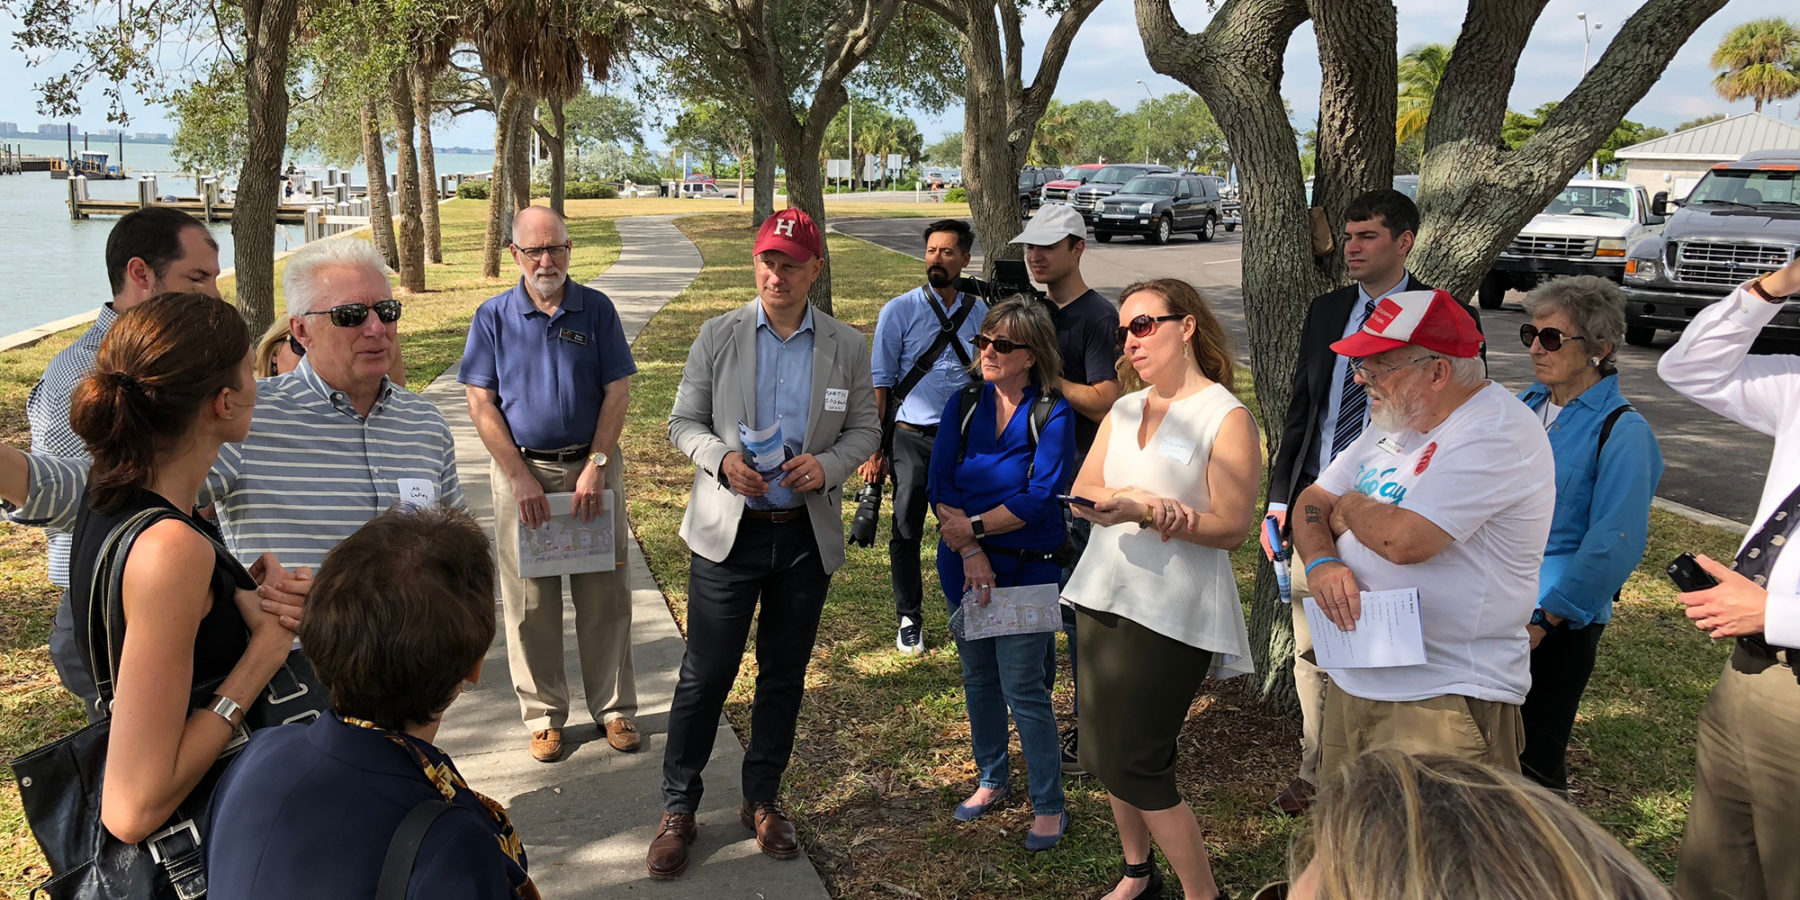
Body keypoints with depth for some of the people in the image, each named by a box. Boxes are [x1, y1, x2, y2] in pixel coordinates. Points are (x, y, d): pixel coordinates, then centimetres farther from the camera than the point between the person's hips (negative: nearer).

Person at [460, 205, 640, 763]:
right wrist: (522, 479, -9)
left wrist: (595, 468, -10)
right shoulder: (493, 317, 2)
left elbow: (618, 392, -1)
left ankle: (614, 708, 18)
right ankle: (543, 714, 19)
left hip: (592, 466, 0)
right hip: (521, 470, 0)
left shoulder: (596, 310, 2)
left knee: (606, 593, 5)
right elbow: (480, 404, -2)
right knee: (530, 600, 5)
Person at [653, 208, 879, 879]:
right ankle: (678, 809, 21)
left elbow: (865, 429, 6)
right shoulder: (719, 335, -2)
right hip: (728, 530, -1)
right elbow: (683, 423, 1)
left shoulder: (847, 347, 1)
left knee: (784, 676, 14)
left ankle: (763, 799, 32)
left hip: (807, 534, 2)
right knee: (705, 676, 3)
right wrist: (721, 459, -19)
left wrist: (827, 465, -15)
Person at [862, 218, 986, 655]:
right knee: (906, 530, 5)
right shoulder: (899, 311, -2)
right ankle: (909, 618, 20)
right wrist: (874, 448, -5)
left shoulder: (980, 313, 6)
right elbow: (879, 384, -1)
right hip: (912, 437, -2)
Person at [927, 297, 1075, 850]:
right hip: (965, 564, 5)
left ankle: (1049, 804, 12)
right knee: (977, 676, 16)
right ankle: (992, 778, 36)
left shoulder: (1052, 415, -10)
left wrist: (974, 526, -16)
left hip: (1027, 568, -5)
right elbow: (939, 487, -4)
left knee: (1022, 686, -4)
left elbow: (1041, 496, -18)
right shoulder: (963, 405, 2)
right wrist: (971, 552, -14)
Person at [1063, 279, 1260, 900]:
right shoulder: (1125, 410, 13)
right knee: (1101, 753, 12)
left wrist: (1137, 511, -22)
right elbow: (1082, 496, 3)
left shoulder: (1227, 418, -7)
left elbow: (1230, 527, -13)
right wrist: (1148, 502, -16)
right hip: (1102, 593, 7)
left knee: (1134, 765, -5)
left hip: (1171, 611, -7)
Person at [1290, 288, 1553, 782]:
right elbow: (1312, 501, 12)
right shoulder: (1396, 420, 11)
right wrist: (1321, 563, -10)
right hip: (1352, 682, 9)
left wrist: (1349, 507, -6)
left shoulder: (1497, 431, -18)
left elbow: (1405, 540, -28)